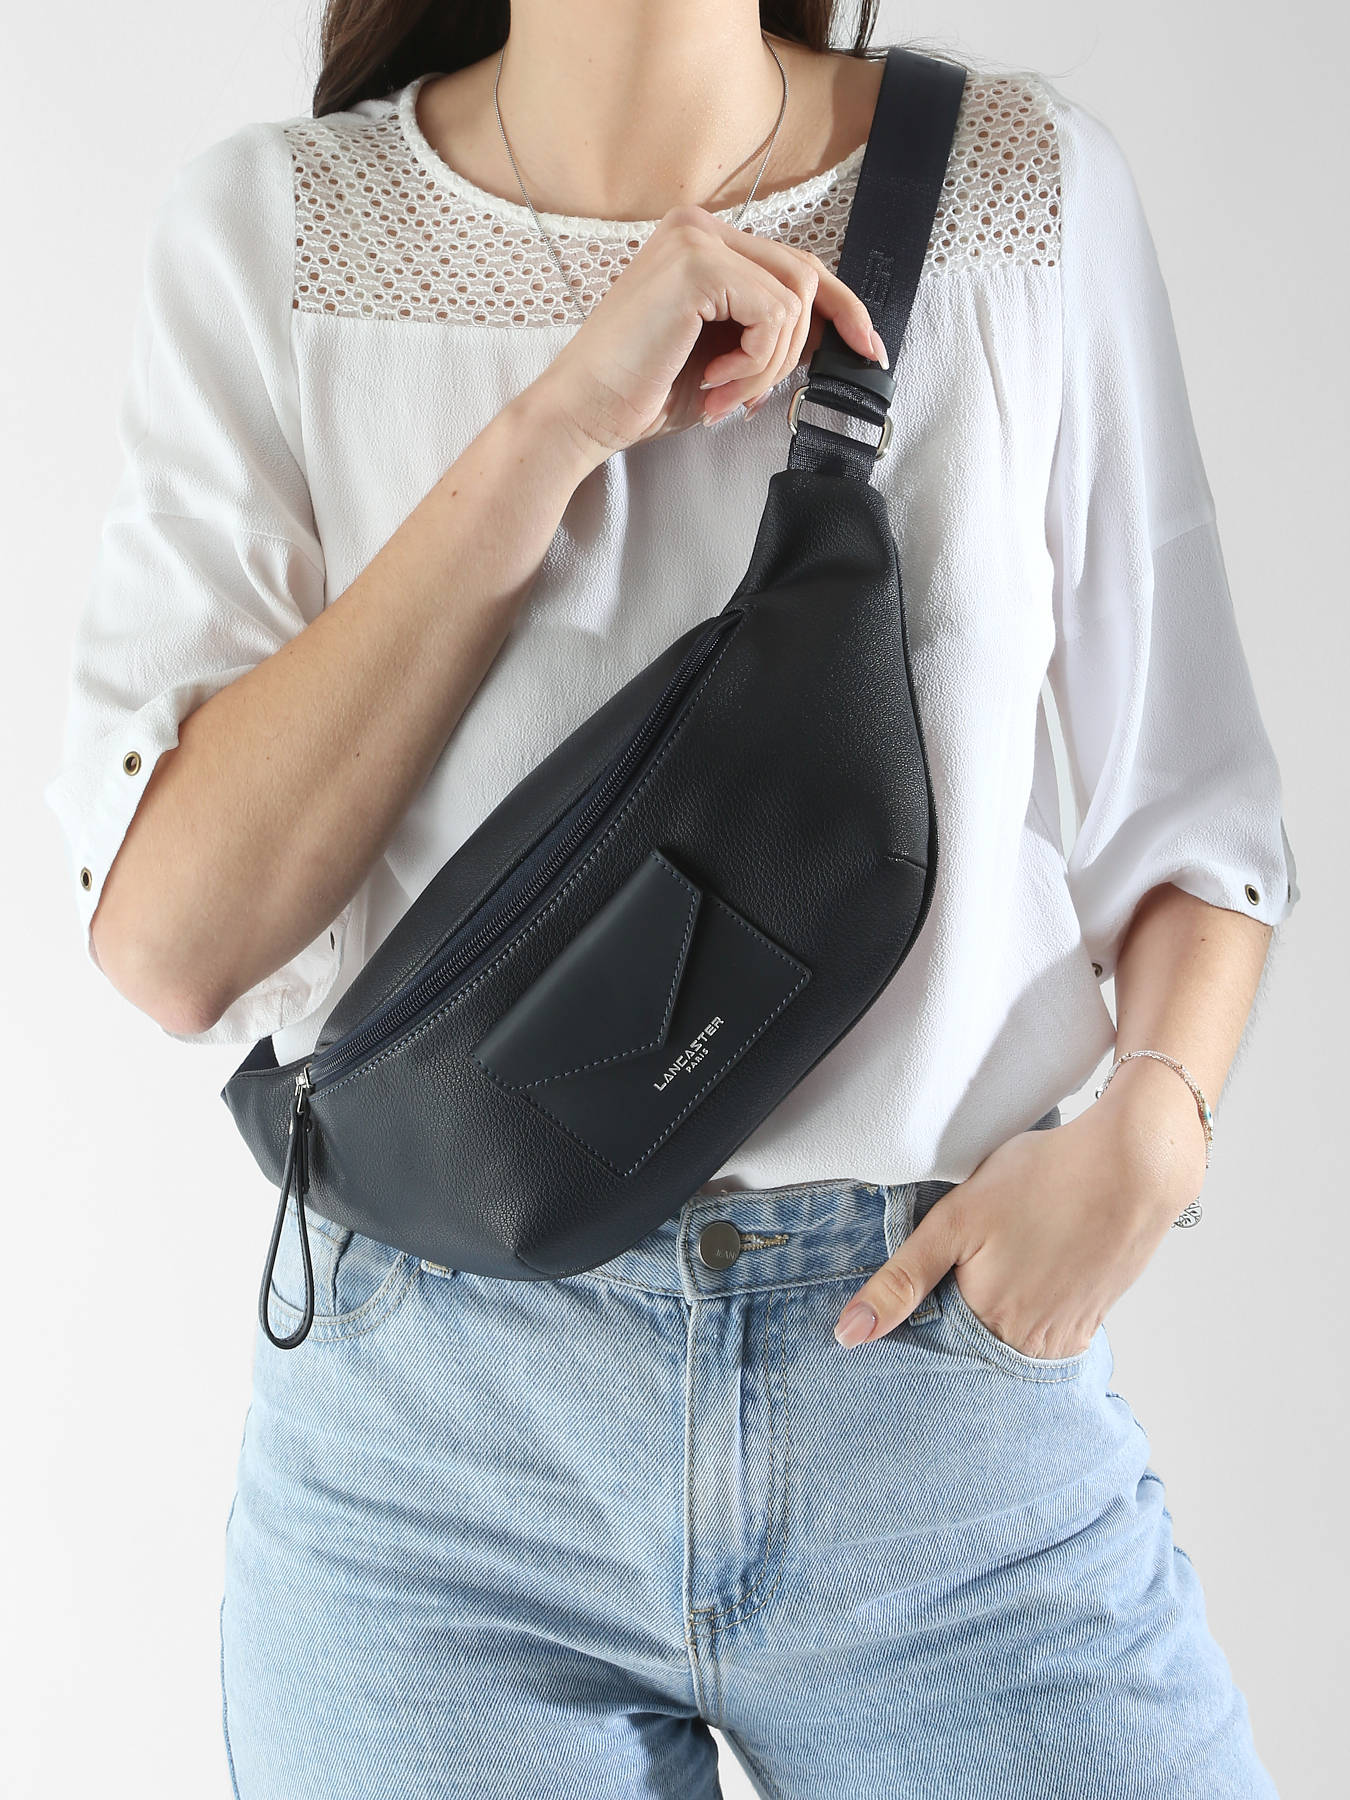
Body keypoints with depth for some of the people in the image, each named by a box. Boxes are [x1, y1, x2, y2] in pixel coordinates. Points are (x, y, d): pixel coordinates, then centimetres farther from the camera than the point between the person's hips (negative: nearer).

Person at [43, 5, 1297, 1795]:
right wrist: (553, 426, -17)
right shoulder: (268, 230, -2)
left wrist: (1147, 1125, -12)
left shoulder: (1035, 190, 0)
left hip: (951, 1360, 1)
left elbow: (1190, 815, 7)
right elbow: (167, 935, -12)